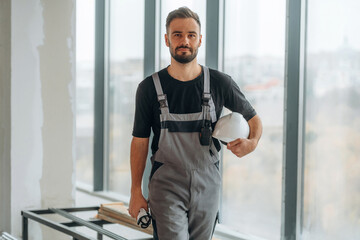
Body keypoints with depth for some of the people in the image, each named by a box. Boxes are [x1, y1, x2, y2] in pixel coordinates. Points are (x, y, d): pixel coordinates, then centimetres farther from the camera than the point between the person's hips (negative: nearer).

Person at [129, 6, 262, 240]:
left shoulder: (220, 83, -1)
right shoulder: (149, 88, -2)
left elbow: (253, 118, 11)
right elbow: (140, 142, 3)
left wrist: (252, 142, -11)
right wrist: (136, 191, 1)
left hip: (207, 185, 2)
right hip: (167, 186, -2)